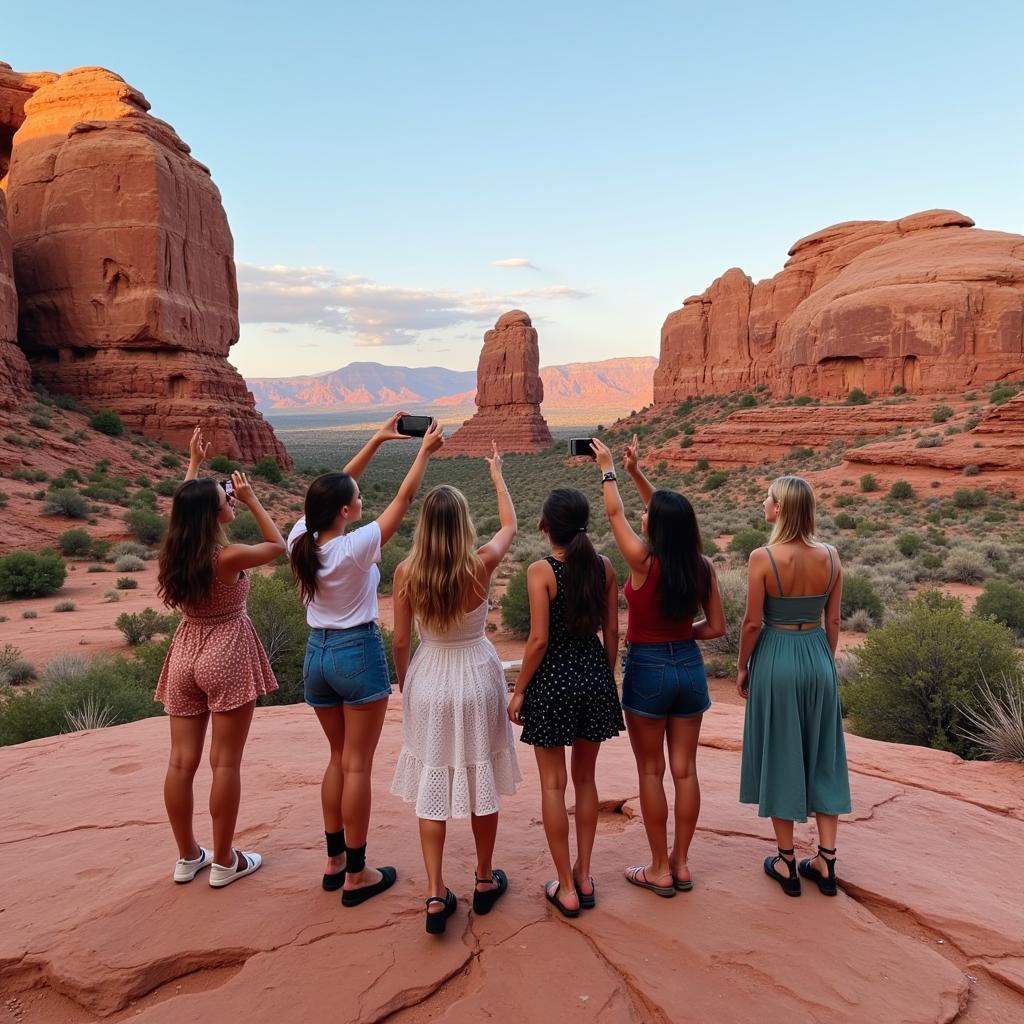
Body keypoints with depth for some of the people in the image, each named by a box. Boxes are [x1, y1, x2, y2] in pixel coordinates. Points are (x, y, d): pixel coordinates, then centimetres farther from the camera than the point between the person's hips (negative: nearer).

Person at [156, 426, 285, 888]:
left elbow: (184, 507, 20)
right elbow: (278, 545, -2)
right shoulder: (227, 558, -19)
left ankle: (187, 857, 25)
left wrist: (193, 464, 27)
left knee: (181, 761, 11)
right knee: (225, 762, 4)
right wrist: (252, 499, -2)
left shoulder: (174, 550, -2)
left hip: (185, 655, 6)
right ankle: (224, 861, 15)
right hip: (227, 657, -6)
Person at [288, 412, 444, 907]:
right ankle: (356, 874, 15)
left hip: (316, 654, 7)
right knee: (357, 765, 4)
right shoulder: (356, 547, -20)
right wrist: (425, 450, 1)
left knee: (339, 757, 20)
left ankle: (334, 861, 29)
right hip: (358, 653, -6)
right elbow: (403, 499, -11)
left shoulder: (301, 541, -4)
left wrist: (377, 440, 11)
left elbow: (332, 489, 8)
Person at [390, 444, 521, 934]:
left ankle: (435, 895, 13)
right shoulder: (480, 564, -15)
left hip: (429, 680, 0)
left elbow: (401, 642, -4)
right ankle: (485, 880, 32)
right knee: (481, 782, 15)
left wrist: (404, 687, 14)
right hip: (476, 677, 0)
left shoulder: (406, 572, -12)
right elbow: (509, 526, 6)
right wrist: (497, 474, 18)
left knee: (431, 788, 11)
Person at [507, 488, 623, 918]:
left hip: (553, 679, -5)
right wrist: (606, 677, 16)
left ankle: (566, 888, 17)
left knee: (553, 784, 9)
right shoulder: (603, 566, -1)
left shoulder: (541, 571, -14)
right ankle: (583, 876, 29)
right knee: (585, 778, 19)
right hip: (595, 676, 5)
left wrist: (519, 690, -6)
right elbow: (612, 632, 3)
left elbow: (539, 640, -17)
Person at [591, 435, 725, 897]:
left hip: (647, 668, -5)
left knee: (651, 771, 8)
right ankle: (680, 864, 26)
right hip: (690, 667, 5)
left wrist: (608, 468, 13)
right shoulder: (703, 567, -5)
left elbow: (615, 513, -3)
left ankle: (659, 870, 19)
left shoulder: (643, 562, -18)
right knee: (684, 769, 14)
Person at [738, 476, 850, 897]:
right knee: (823, 758, 15)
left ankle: (787, 864, 20)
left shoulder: (763, 558, -16)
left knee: (779, 757, 9)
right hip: (818, 657, 4)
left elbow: (753, 622, -12)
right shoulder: (830, 557, -3)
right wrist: (825, 662, 16)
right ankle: (825, 862, 23)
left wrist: (743, 667, 2)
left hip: (776, 658, -4)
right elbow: (833, 621, 3)